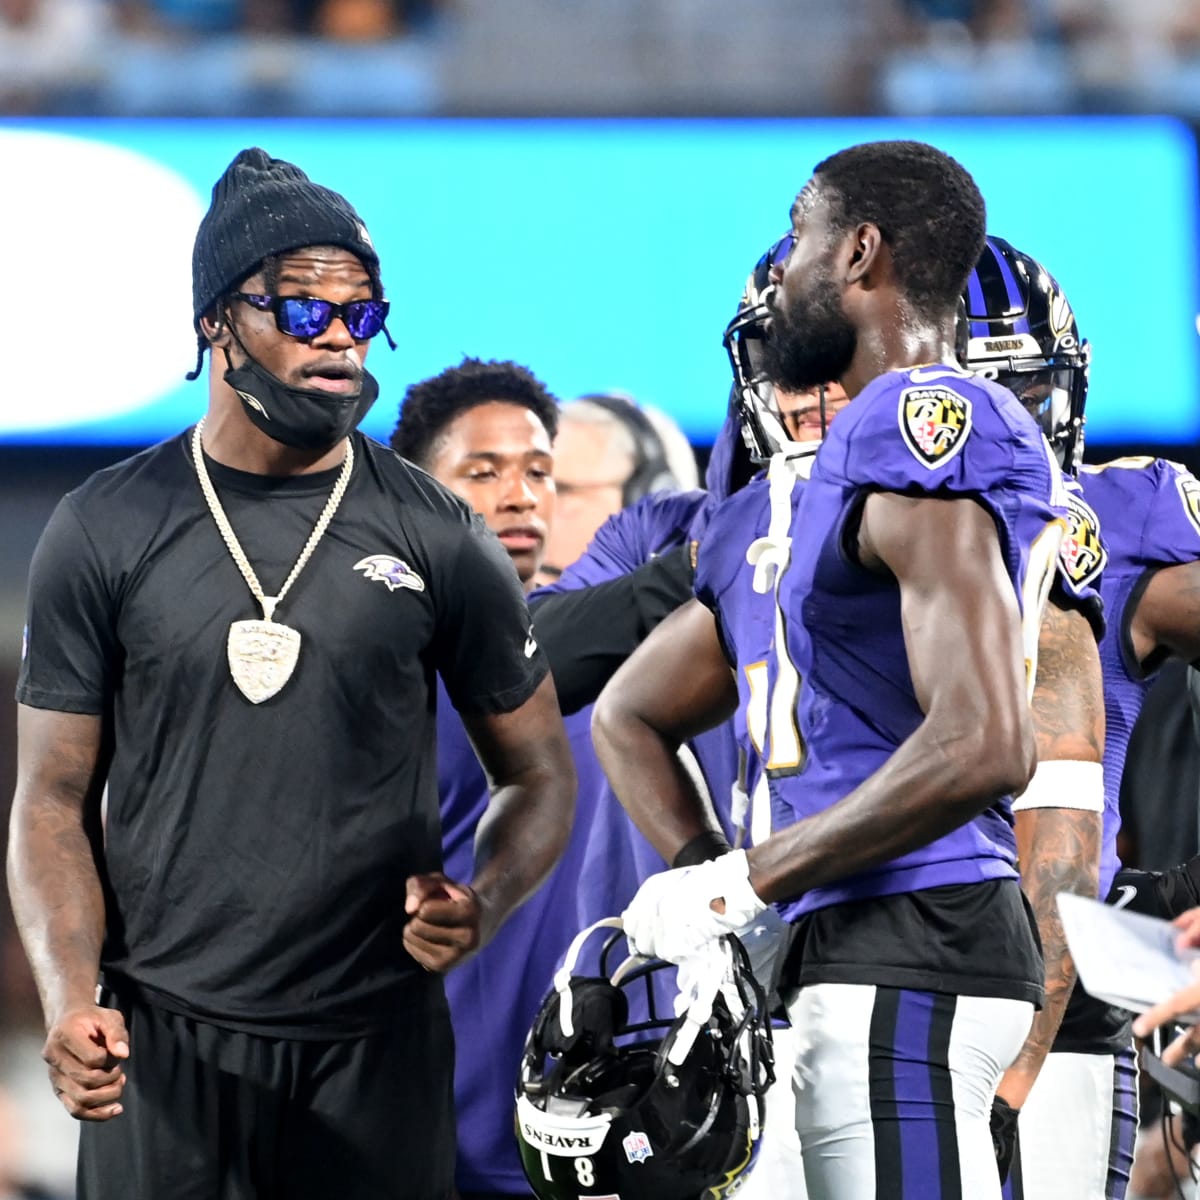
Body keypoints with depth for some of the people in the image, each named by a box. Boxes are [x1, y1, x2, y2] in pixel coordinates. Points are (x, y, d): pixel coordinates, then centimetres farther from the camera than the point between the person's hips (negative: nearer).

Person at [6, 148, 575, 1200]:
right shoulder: (106, 533, 2)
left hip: (374, 1043, 0)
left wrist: (484, 904, -13)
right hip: (160, 1039, 0)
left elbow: (538, 772, 9)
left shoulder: (434, 538, 3)